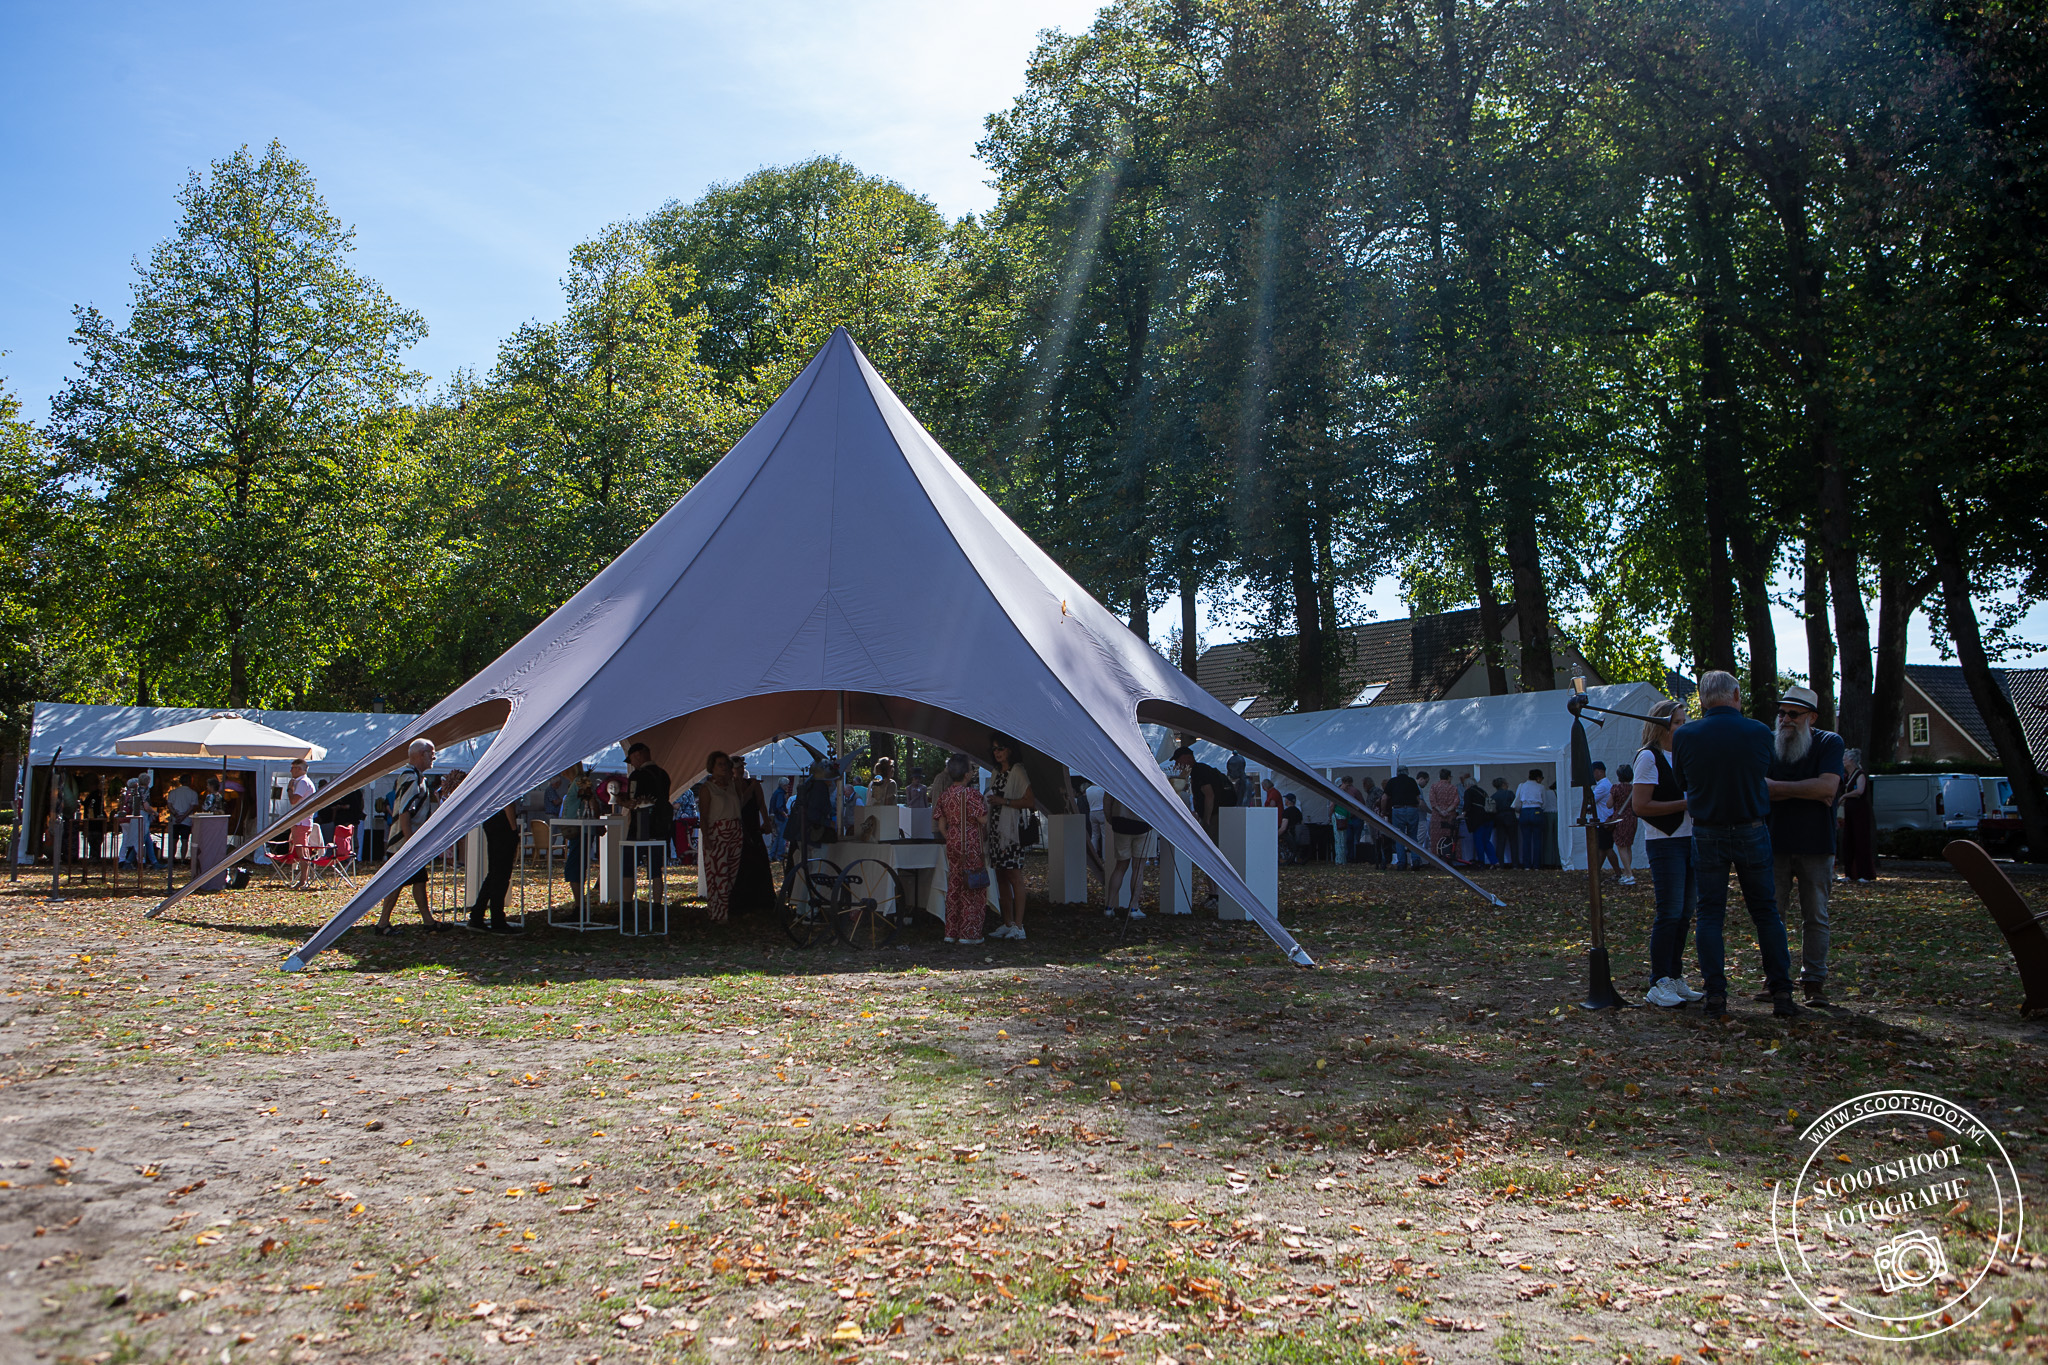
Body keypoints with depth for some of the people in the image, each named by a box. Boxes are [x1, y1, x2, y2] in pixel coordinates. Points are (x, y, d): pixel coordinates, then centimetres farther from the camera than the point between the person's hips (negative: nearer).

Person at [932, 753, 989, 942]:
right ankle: (969, 933, 1)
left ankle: (952, 933, 14)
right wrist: (985, 806, 2)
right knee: (972, 887, 0)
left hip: (953, 845, 6)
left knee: (954, 886, 11)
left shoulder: (944, 795, 6)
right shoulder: (971, 793, -13)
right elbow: (983, 819, -16)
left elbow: (941, 825, 7)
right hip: (971, 846, -6)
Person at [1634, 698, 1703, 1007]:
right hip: (1664, 843, -8)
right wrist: (1685, 803, -16)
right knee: (1670, 914, -8)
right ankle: (1658, 985, -2)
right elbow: (1640, 806, -15)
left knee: (1685, 913, 9)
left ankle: (1675, 980, 17)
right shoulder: (1649, 757, -8)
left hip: (1690, 841, 8)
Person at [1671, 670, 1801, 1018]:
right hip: (1752, 832, 1)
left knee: (1710, 914, 6)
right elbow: (1769, 772, 9)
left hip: (1707, 835, 0)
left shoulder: (1684, 737, -9)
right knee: (1766, 913, 11)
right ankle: (1781, 993, 12)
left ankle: (1716, 996, 3)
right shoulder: (1760, 732, -8)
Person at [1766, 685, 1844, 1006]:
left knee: (1815, 917, 3)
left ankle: (1814, 981, 9)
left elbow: (1828, 786, -15)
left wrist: (1778, 787, -12)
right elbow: (1761, 790, -4)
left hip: (1816, 846, -2)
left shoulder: (1829, 743, 0)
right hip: (1775, 843, 2)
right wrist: (1808, 792, -14)